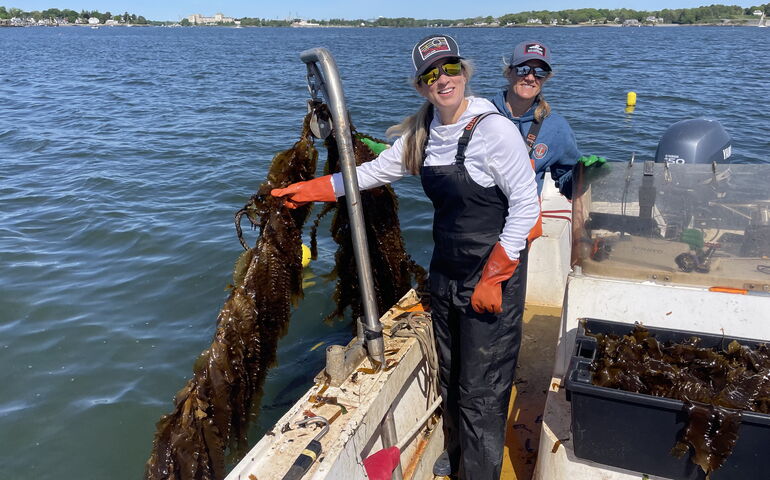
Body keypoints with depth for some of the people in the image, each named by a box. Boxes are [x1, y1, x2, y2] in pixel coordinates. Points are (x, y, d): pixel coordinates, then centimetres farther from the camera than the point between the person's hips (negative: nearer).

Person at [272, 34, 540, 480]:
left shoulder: (494, 129, -18)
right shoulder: (421, 132, 2)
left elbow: (525, 205, -17)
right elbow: (377, 170, 12)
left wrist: (492, 278, -18)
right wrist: (309, 189, 11)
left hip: (492, 277, -7)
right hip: (446, 272, 7)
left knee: (480, 389, 2)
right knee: (450, 374, 22)